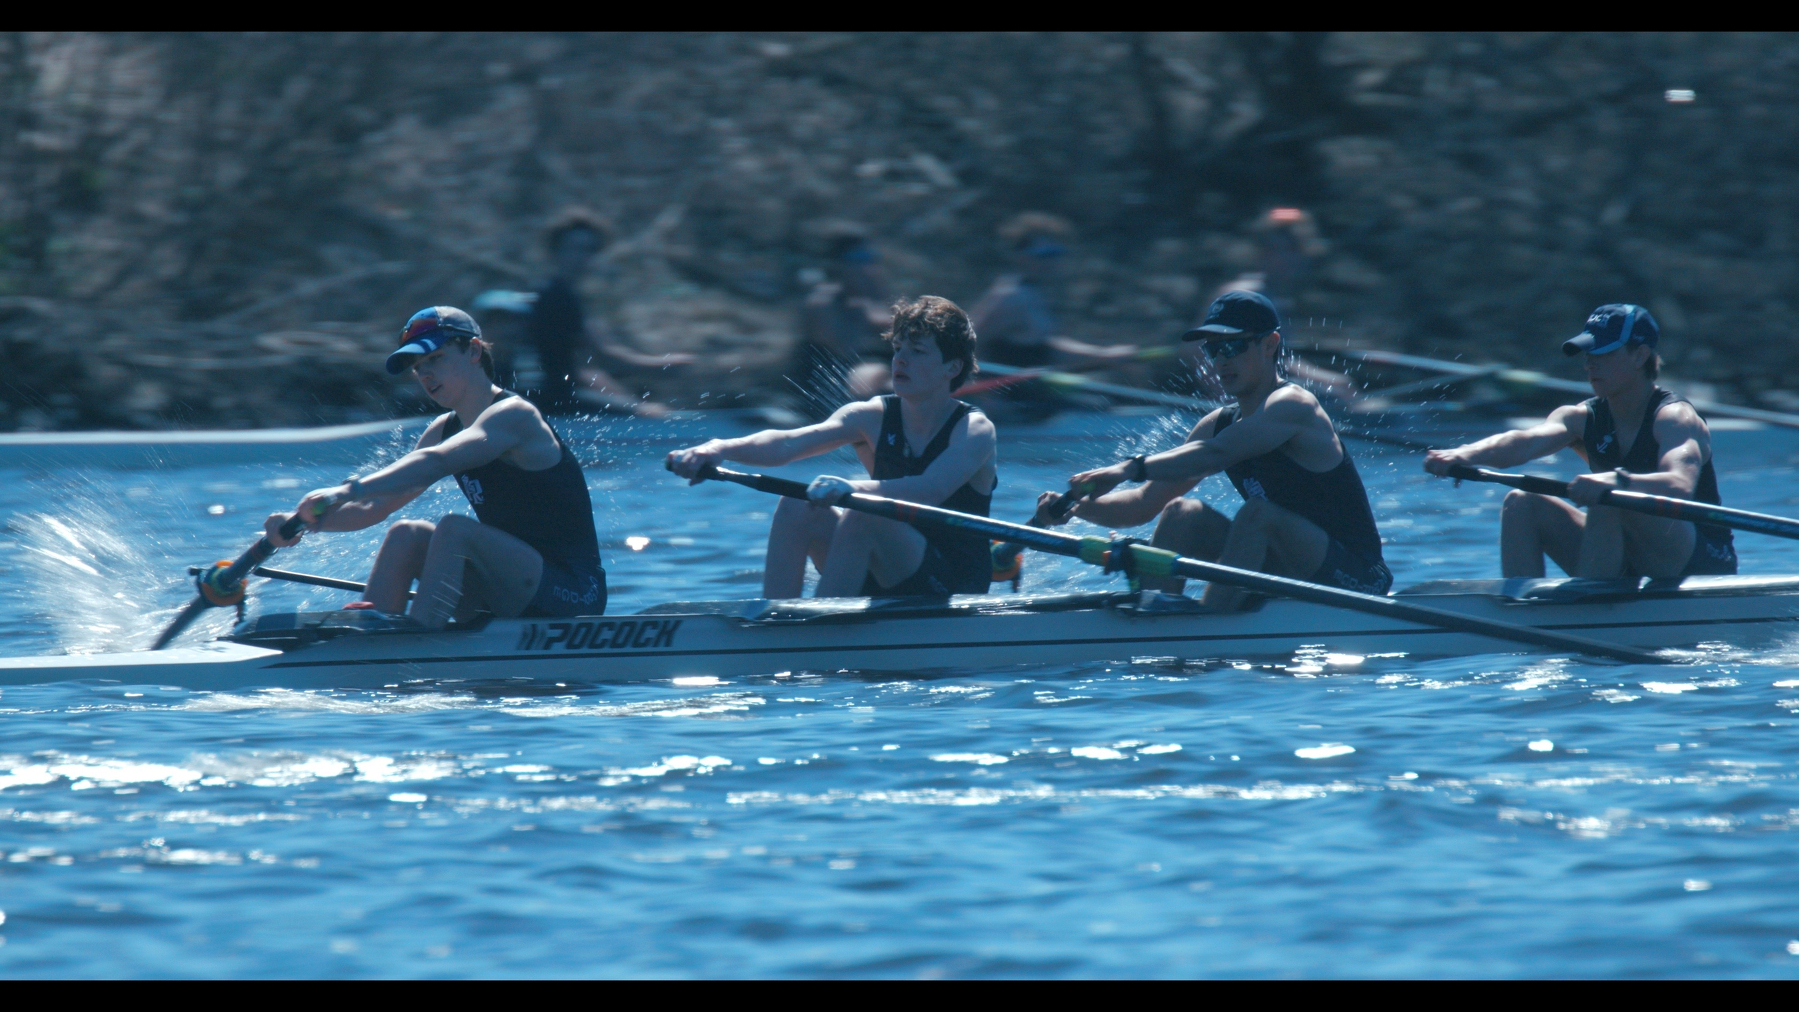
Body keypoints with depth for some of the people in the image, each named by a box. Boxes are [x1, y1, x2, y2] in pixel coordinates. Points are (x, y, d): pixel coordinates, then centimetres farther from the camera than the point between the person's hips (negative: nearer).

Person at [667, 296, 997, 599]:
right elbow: (788, 443, -15)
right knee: (797, 507, -15)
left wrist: (854, 488, -48)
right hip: (882, 587, 5)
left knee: (863, 515, -29)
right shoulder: (872, 418, 3)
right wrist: (720, 448, -34)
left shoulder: (973, 430, -10)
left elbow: (931, 490, -31)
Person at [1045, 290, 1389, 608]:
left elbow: (1216, 454, -34)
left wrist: (1132, 469, -43)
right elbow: (1148, 502, 5)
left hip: (1354, 578, -8)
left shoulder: (1292, 406, -16)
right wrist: (1081, 506, -13)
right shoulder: (1219, 423, 9)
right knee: (1184, 515, -5)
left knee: (1257, 514, -31)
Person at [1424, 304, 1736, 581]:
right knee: (1522, 505, -8)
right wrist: (1464, 455, -38)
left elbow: (1681, 485, -35)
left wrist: (1617, 480, -54)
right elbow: (1524, 442, -17)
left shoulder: (1675, 418, -14)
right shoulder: (1583, 418, 3)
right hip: (1630, 567, 7)